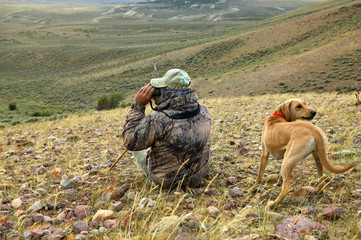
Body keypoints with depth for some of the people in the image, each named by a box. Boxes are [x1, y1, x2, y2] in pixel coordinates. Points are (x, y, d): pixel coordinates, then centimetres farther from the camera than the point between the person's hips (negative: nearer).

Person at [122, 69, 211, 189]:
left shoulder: (156, 121, -35)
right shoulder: (204, 111, -17)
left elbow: (130, 142, -18)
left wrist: (138, 105, -20)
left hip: (165, 182, -4)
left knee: (137, 146, 22)